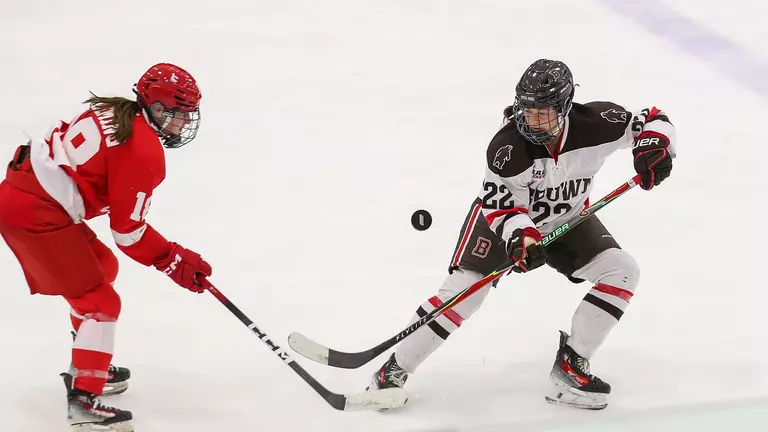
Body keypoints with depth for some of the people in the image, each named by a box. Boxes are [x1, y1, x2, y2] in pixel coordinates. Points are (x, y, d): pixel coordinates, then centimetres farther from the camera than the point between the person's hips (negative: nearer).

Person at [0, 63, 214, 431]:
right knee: (100, 302, -4)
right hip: (36, 214, -10)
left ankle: (87, 367, 36)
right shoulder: (145, 152, -13)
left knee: (102, 266, 26)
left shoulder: (114, 112, 13)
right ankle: (83, 401, -5)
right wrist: (175, 262, 0)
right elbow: (128, 230, -10)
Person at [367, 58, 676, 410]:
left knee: (622, 271, -13)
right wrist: (520, 235, -45)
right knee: (464, 289, -18)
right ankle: (394, 369, -4)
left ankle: (570, 367, -7)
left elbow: (652, 120, -14)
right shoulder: (508, 145, -33)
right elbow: (499, 203, -28)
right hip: (502, 217, -4)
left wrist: (652, 145, -35)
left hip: (566, 220, 4)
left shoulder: (595, 123, -27)